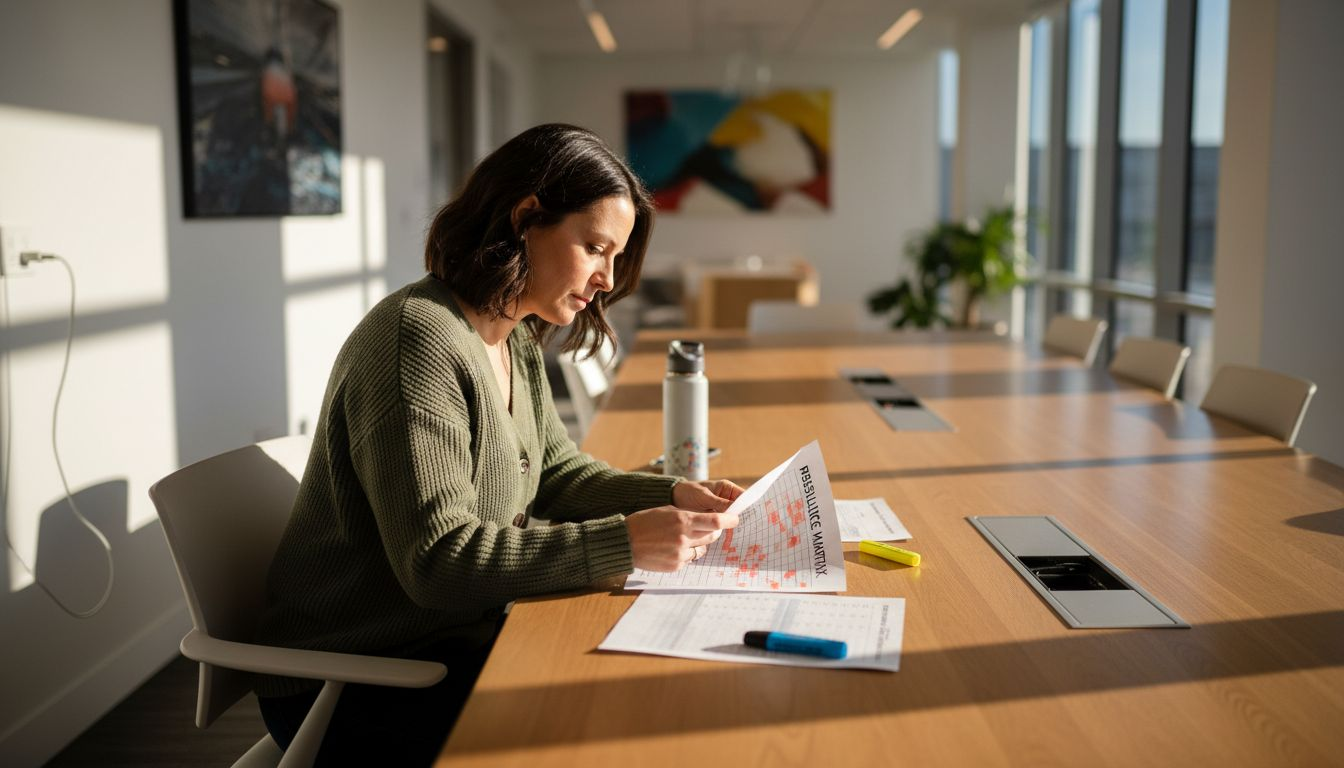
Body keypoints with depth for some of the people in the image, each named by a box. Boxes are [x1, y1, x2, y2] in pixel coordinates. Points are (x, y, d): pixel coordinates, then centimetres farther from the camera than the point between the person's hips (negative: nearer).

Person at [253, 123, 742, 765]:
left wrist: (671, 496, -4)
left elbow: (555, 471, 12)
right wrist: (622, 543, -31)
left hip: (459, 638, 9)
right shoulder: (421, 340, -24)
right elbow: (438, 560, -28)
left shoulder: (518, 341, 7)